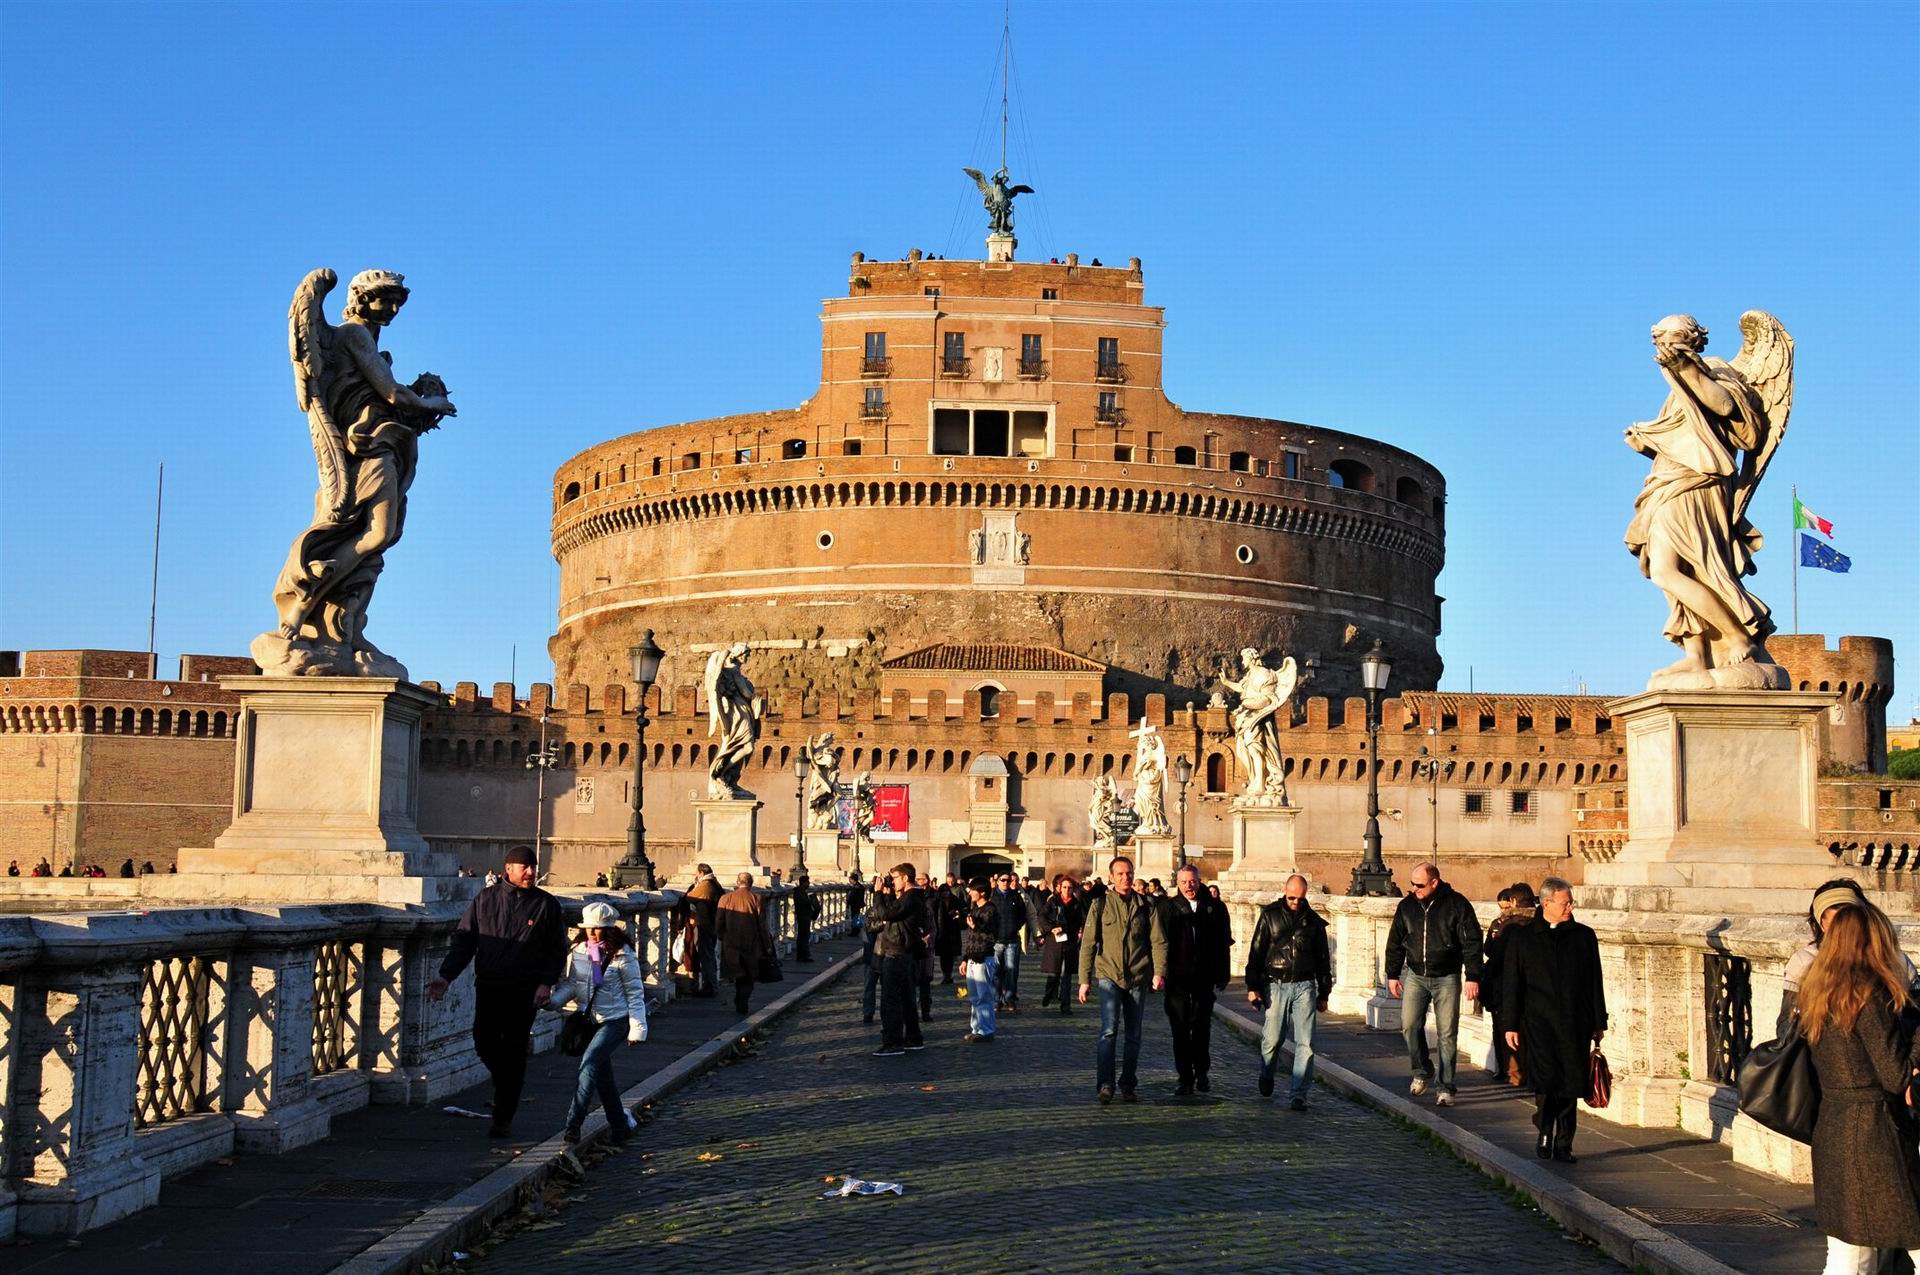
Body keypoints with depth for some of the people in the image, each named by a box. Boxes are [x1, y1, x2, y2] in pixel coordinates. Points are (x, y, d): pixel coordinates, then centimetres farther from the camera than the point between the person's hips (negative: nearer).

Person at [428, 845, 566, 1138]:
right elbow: (464, 940, 7)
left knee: (514, 1052, -2)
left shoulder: (546, 904, 1)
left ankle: (504, 1118, 7)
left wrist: (546, 983, -8)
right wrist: (445, 976, -4)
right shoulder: (485, 900, 5)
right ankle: (507, 1087, 30)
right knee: (484, 1043, 0)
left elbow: (557, 949, 5)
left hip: (524, 991, -2)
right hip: (488, 986, 2)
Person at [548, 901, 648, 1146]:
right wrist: (554, 1000, -16)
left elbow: (635, 993, -8)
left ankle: (573, 1124, -24)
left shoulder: (622, 956, -11)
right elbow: (569, 983, 5)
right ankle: (619, 1126, 24)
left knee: (590, 1063, -22)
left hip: (615, 1020, -6)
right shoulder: (577, 953, 3)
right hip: (588, 1020, 6)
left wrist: (637, 1029, -10)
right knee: (602, 1073, 11)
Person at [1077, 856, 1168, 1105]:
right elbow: (1088, 944, 2)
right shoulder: (1100, 905, 1)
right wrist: (1085, 980, -1)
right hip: (1109, 975, -2)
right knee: (1109, 1030, -17)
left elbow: (1158, 940, 2)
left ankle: (1128, 1086, 18)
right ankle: (1105, 1084, -16)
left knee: (1133, 1035, 8)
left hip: (1137, 978, 2)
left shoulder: (1146, 905, 5)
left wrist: (1159, 971, -12)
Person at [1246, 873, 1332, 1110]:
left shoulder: (1314, 921, 9)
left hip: (1304, 986, 1)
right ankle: (1266, 1076, 31)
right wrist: (1253, 987, -5)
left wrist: (1324, 994, 15)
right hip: (1275, 985, -1)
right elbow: (1256, 952, 2)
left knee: (1305, 1043, -6)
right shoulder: (1270, 915, 3)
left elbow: (1323, 959, 16)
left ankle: (1298, 1095, -3)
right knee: (1272, 1039, 1)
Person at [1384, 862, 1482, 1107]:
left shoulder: (1457, 904, -8)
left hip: (1446, 978, -3)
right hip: (1416, 976, 3)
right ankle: (1423, 1071, 13)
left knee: (1447, 1034, -1)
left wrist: (1472, 977, -11)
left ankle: (1446, 1088, 8)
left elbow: (1471, 942, -7)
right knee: (1409, 1025, -10)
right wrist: (1392, 974, 9)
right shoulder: (1407, 905, 3)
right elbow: (1395, 942, 12)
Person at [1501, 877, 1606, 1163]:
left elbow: (1595, 984, 13)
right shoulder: (1523, 938, 5)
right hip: (1539, 1024, -2)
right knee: (1545, 1080, -13)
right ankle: (1545, 1132, 8)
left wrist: (1599, 1022, 11)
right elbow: (1511, 984, 6)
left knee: (1570, 1085, 1)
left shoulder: (1584, 936, 9)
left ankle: (1563, 1145, 12)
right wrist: (1510, 1025, 2)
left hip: (1576, 1026, 2)